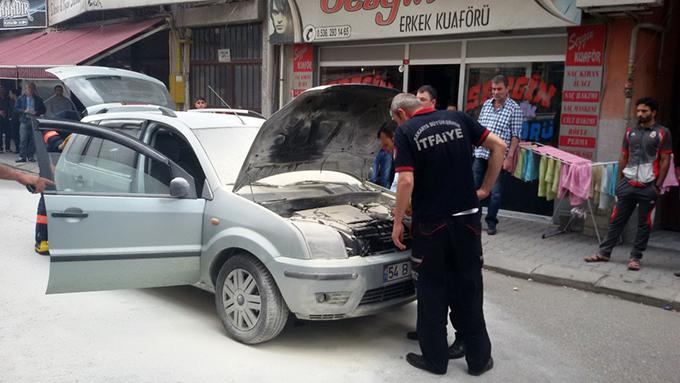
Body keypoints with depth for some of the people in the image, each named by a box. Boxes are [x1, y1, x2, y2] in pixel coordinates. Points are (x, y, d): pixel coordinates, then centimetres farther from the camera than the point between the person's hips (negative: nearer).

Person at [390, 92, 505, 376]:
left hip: (430, 223, -4)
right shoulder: (457, 118, 7)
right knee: (469, 289, 15)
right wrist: (485, 188, 11)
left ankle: (434, 359, 21)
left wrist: (398, 222, -6)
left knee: (432, 292, 11)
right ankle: (479, 358, 24)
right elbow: (499, 146, 6)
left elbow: (406, 182, -16)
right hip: (467, 219, 4)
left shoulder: (405, 132, -6)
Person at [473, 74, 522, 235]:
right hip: (480, 154, 4)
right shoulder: (486, 104, 10)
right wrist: (475, 144, 11)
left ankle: (491, 222, 17)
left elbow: (515, 136, -6)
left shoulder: (514, 108, -3)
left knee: (495, 192, 4)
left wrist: (509, 157, -12)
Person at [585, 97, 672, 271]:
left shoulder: (662, 133, -1)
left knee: (644, 223, 5)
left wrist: (658, 185, -8)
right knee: (616, 220, 6)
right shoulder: (630, 132, 11)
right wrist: (619, 180, 10)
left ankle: (635, 257, 13)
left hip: (648, 186, -3)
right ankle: (604, 252, 12)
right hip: (628, 184, 3)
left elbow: (665, 160, -2)